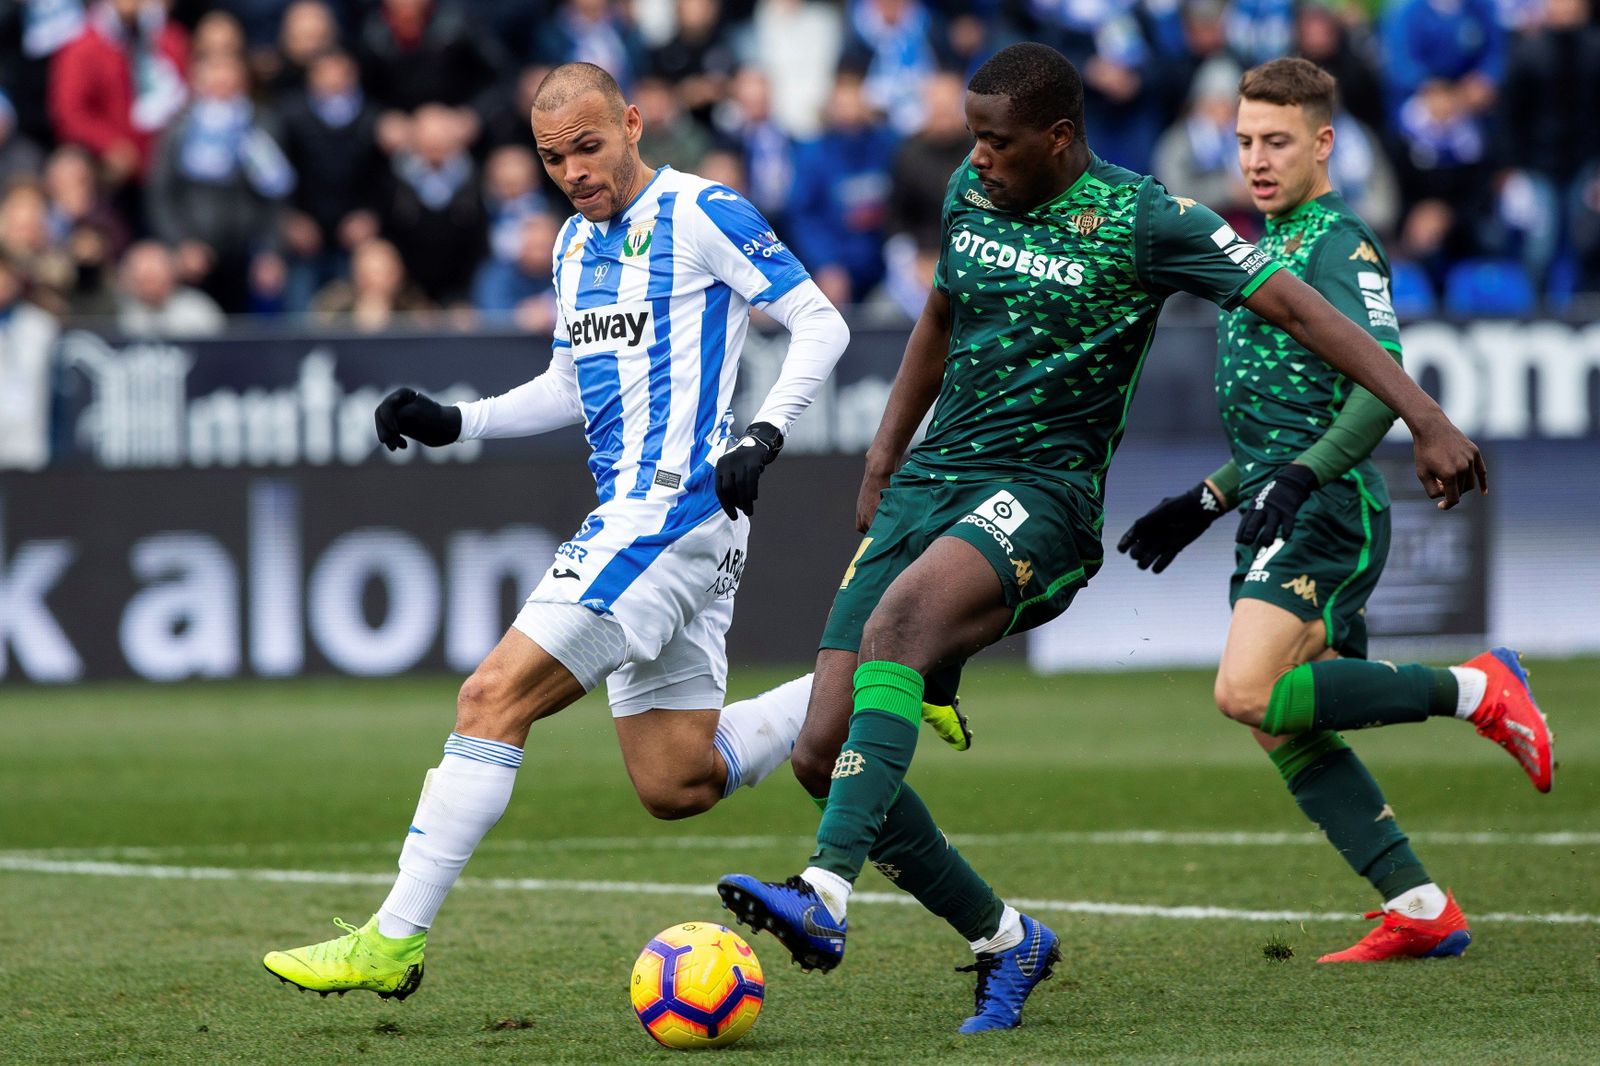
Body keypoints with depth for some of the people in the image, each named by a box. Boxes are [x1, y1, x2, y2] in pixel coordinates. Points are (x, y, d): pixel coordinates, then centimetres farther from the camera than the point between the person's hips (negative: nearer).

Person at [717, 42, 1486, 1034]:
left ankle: (827, 896, -47)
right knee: (823, 754, -6)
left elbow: (1300, 307, -9)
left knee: (897, 621, -38)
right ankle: (1004, 941, 12)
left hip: (1040, 494, -7)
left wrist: (1427, 418, -17)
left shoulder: (1139, 221, -7)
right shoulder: (970, 194, 11)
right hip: (929, 483, 7)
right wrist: (882, 465, 25)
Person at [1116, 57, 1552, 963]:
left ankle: (1475, 691, -11)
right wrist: (1204, 503, 26)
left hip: (1326, 515, -9)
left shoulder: (1338, 241, -8)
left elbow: (1380, 384, -22)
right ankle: (1421, 909, 7)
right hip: (1280, 517, 9)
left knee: (1249, 694, -24)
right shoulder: (1266, 248, 21)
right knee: (1286, 734, 4)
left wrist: (1298, 477, -32)